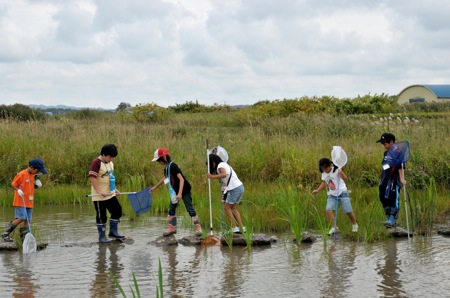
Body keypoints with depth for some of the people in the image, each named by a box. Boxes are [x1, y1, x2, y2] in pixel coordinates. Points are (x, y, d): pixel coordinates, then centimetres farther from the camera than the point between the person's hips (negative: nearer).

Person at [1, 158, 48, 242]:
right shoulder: (22, 174, -12)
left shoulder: (33, 175, 11)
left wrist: (37, 184, 3)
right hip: (20, 201, -8)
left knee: (27, 219, 3)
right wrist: (18, 190, -24)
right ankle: (5, 233, -5)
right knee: (21, 219, -14)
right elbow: (13, 184, -7)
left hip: (29, 202, 8)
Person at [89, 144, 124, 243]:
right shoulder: (96, 162, -16)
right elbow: (92, 177, -23)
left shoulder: (110, 163, 11)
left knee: (117, 211, 9)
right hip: (99, 196, -8)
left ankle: (113, 231, 21)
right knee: (101, 216, 1)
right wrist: (99, 191, -28)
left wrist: (114, 189, 14)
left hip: (110, 194, 8)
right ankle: (102, 236, 13)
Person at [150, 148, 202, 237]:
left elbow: (181, 179, -30)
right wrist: (155, 187, 29)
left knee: (190, 208, -4)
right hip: (175, 191, 9)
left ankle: (198, 227, 3)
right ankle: (172, 227, 19)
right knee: (171, 208, 10)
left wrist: (180, 193, -38)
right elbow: (165, 179, 22)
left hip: (184, 190, -9)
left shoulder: (172, 166, -25)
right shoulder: (166, 168, 2)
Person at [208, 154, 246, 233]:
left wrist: (212, 177, -24)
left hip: (235, 189, -9)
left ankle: (234, 228, -6)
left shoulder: (220, 165, -6)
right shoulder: (225, 164, 24)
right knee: (233, 208, 14)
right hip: (240, 187, 9)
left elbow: (224, 174, -26)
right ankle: (242, 228, 9)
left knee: (227, 208, -1)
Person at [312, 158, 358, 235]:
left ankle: (354, 225, 25)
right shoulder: (324, 174, 4)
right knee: (328, 210, -15)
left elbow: (345, 179, -26)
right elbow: (324, 183, 19)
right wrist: (317, 190, 8)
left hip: (342, 192, -5)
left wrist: (341, 172, -45)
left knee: (348, 211, -1)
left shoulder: (336, 170, -15)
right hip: (332, 194, 5)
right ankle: (334, 228, -6)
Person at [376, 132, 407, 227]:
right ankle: (389, 219, 16)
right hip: (385, 181, 10)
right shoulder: (386, 153, 19)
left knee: (393, 201, -9)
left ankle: (392, 220, -9)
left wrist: (402, 178, -21)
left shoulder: (396, 151, -8)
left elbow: (400, 166, -15)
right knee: (384, 200, 9)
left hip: (393, 181, -10)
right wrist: (381, 179, 26)